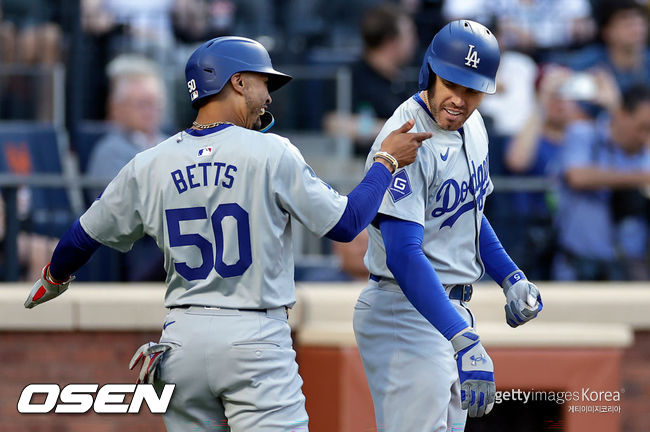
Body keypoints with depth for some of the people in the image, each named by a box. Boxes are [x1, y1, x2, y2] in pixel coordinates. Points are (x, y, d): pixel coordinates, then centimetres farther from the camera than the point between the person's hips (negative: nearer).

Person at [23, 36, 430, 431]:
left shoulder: (149, 166, 6)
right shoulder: (271, 153, -6)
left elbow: (84, 236, 18)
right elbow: (345, 223, -2)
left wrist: (55, 279, 40)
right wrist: (386, 162, 12)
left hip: (182, 339, 5)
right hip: (255, 337, -5)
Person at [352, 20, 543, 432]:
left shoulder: (472, 125, 7)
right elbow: (403, 254, -32)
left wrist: (509, 276, 10)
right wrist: (464, 341, -40)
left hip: (453, 308, 9)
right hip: (407, 310, -9)